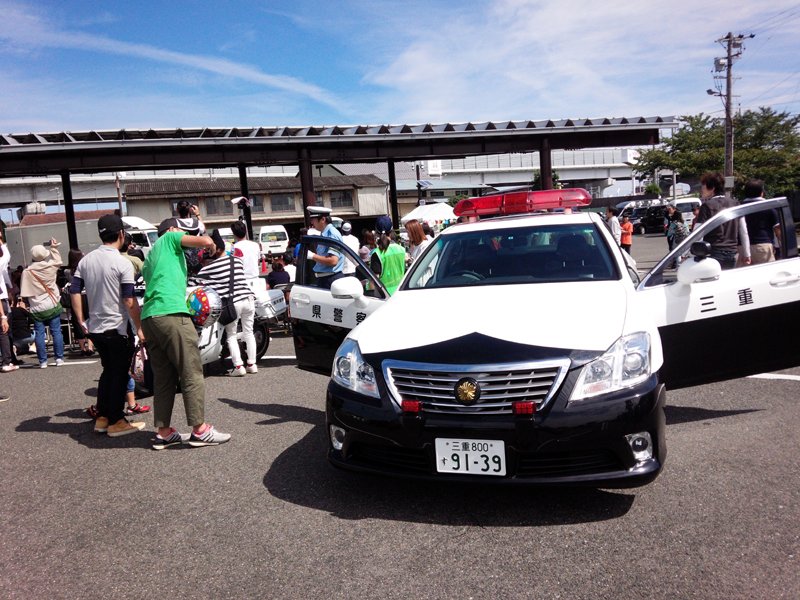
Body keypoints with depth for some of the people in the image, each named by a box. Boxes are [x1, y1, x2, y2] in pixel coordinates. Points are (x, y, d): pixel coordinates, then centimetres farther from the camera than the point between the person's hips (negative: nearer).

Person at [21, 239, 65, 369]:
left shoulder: (27, 272, -9)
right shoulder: (50, 267, -5)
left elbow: (25, 293, -5)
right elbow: (58, 261, 20)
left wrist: (30, 303, 9)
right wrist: (54, 248, 27)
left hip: (37, 309, -1)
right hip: (52, 305, 1)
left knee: (39, 334, 4)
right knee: (56, 331, 5)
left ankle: (43, 361, 6)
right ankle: (59, 358, 5)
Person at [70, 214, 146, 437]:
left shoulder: (85, 260, 5)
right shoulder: (122, 263, -14)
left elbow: (74, 291, 6)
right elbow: (129, 301, -16)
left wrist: (82, 321, 13)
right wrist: (139, 328, -9)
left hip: (95, 327, 7)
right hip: (117, 328, -6)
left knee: (108, 371, 19)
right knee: (120, 374, 4)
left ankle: (102, 417, 24)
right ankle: (116, 421, 10)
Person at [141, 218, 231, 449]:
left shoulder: (152, 253, 31)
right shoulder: (171, 237, 8)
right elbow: (206, 242, -7)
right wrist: (212, 244, 14)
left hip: (149, 317, 9)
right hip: (171, 313, -9)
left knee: (163, 377, 11)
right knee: (192, 373, -5)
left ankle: (163, 433, 12)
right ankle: (199, 430, -4)